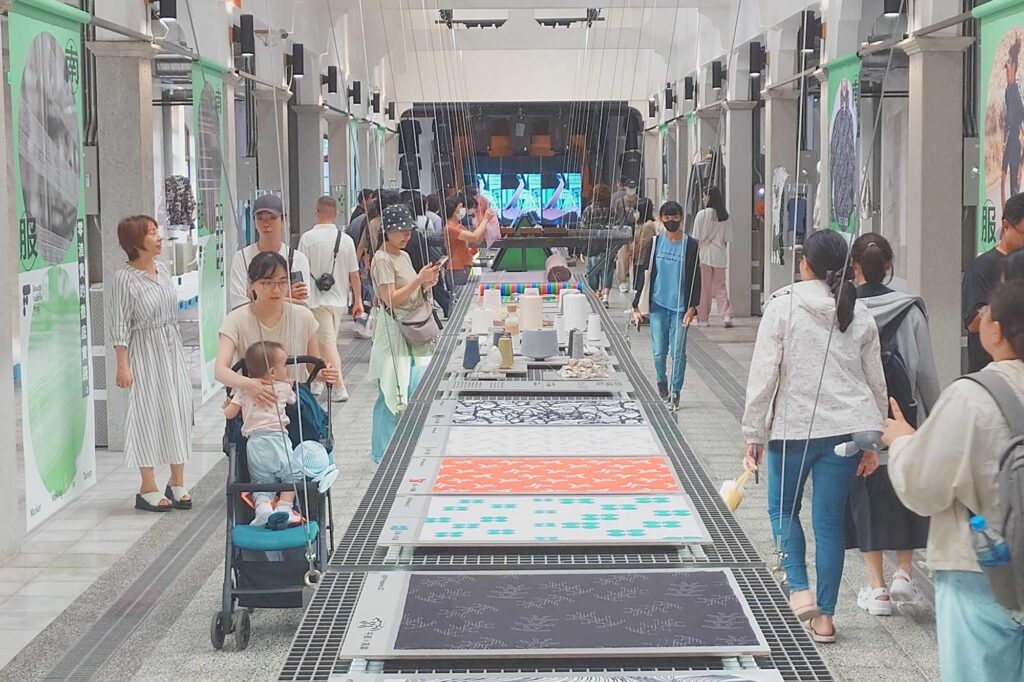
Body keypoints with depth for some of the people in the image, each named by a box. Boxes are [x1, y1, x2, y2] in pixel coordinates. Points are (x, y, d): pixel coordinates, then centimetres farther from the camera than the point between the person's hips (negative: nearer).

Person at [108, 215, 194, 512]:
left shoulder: (162, 269, 6)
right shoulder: (125, 277, -14)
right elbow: (120, 325, -14)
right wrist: (122, 365, -16)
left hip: (172, 350, 7)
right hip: (145, 354, -7)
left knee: (179, 409, 7)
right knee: (148, 413, -2)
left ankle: (177, 482, 19)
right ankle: (148, 488, 7)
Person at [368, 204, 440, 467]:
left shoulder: (404, 256, 15)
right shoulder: (382, 260, -11)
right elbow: (391, 299, -18)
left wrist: (426, 284, 2)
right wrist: (419, 279, -20)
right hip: (393, 331, -9)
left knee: (414, 391, 8)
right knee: (390, 393, -6)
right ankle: (381, 455, 1)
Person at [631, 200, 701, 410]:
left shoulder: (690, 245, 0)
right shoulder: (655, 243, 6)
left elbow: (695, 279, -1)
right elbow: (645, 274, 9)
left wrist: (692, 307, -10)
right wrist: (637, 305, 5)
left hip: (680, 306, -2)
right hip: (658, 304, 2)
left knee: (678, 351, -2)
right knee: (659, 350, 3)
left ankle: (675, 391, 7)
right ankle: (662, 381, 28)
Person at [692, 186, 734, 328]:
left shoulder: (702, 214, -10)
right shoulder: (724, 216, 3)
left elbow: (696, 238, -8)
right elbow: (727, 238, 8)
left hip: (704, 254, -4)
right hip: (720, 255, 4)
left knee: (704, 287, 4)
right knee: (720, 286, 9)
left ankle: (703, 318, 9)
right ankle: (727, 315, -6)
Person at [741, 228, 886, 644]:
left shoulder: (783, 306, -6)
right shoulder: (860, 314, 5)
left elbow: (764, 375, -8)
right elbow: (876, 382, 9)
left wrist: (753, 435, -2)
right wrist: (872, 441, 17)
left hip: (793, 427, -3)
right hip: (847, 428, 3)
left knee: (783, 509, 17)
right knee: (829, 519, 8)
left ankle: (800, 590, 0)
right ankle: (824, 617, 11)